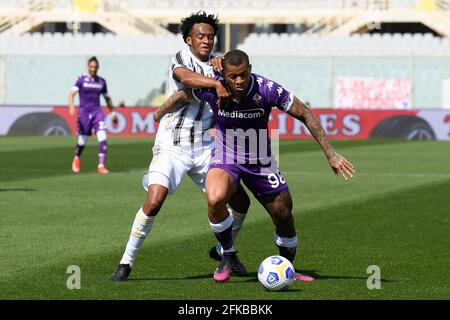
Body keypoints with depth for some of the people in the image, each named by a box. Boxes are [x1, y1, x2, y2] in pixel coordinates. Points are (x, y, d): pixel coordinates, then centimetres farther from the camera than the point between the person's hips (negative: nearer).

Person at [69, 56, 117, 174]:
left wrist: (113, 113, 21)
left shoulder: (101, 81, 10)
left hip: (97, 111, 2)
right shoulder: (81, 79, -1)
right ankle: (77, 159, 37)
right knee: (82, 141, 5)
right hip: (84, 112, -2)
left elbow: (107, 98, 22)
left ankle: (101, 165, -13)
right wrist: (71, 106, -29)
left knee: (102, 138, -16)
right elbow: (72, 94, -10)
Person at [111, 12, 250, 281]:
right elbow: (184, 76, -30)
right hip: (172, 146, -6)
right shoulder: (182, 58, -8)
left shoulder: (215, 62, 10)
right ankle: (127, 261, -9)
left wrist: (222, 65, -12)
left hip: (204, 148, 6)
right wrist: (216, 83, -44)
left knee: (241, 201, 2)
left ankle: (222, 250, 28)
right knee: (154, 201, -23)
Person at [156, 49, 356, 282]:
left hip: (260, 161, 1)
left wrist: (330, 154, -12)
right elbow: (181, 97, 0)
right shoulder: (213, 89, -22)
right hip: (226, 156, -1)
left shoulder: (267, 89, -24)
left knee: (284, 217, 7)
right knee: (215, 199, -31)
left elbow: (305, 115, -13)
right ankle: (228, 256, -6)